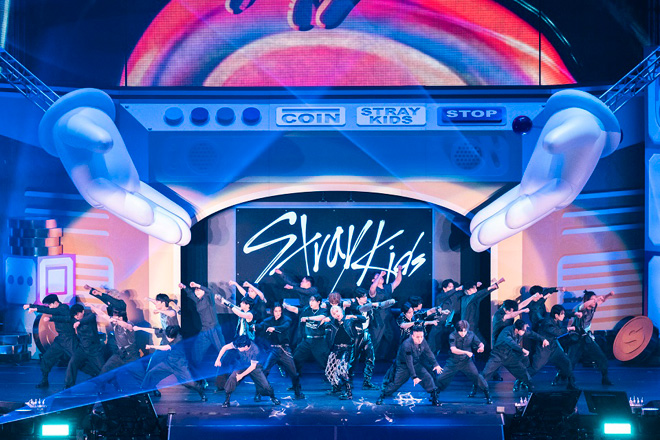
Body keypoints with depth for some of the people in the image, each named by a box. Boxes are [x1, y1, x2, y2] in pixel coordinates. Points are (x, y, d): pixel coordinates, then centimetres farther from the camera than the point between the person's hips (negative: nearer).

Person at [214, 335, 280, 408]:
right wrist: (218, 359, -20)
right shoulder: (238, 344, -25)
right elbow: (225, 347, -14)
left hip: (253, 368, -2)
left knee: (265, 385, -10)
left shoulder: (255, 350, -31)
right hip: (241, 367, 2)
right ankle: (227, 401, -8)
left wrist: (241, 375, -21)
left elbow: (253, 366, -21)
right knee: (231, 379, -24)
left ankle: (272, 397, 21)